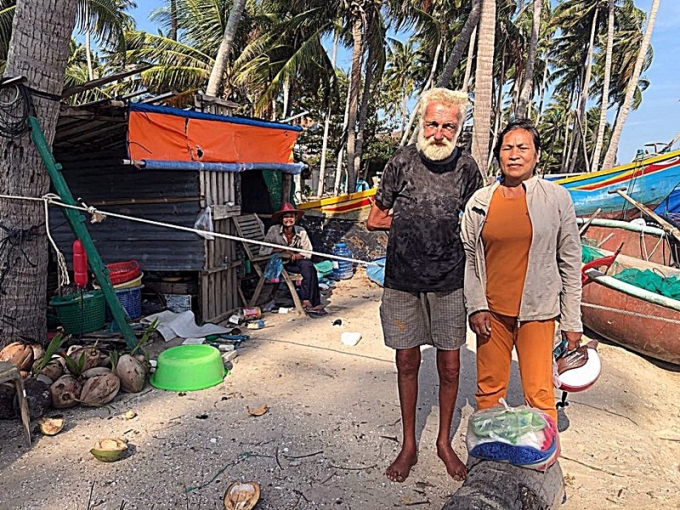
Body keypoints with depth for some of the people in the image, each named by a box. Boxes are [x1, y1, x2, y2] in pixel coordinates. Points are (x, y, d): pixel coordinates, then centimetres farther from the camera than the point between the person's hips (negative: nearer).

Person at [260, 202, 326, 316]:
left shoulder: (300, 231, -1)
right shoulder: (274, 230, -8)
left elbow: (308, 253, -3)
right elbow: (262, 250, -14)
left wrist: (295, 255, -23)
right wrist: (283, 249, -24)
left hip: (297, 261, 4)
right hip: (281, 264, -3)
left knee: (307, 265, -32)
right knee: (310, 269, -28)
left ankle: (306, 302, -30)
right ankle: (314, 304, -28)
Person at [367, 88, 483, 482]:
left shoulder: (466, 167, 0)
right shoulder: (403, 161, -2)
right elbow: (375, 219, 4)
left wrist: (415, 219, -4)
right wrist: (440, 221, 1)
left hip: (448, 281, 1)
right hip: (403, 279, 0)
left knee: (450, 366, 8)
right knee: (407, 363, 9)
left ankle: (445, 441, 31)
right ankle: (409, 445, 27)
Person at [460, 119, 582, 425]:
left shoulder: (557, 198, 1)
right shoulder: (480, 201, 4)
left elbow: (570, 262, 2)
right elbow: (467, 256, 6)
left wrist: (572, 321, 1)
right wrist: (476, 306, -4)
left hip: (537, 311, -2)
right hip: (491, 311, 2)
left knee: (540, 394, -1)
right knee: (488, 389, 10)